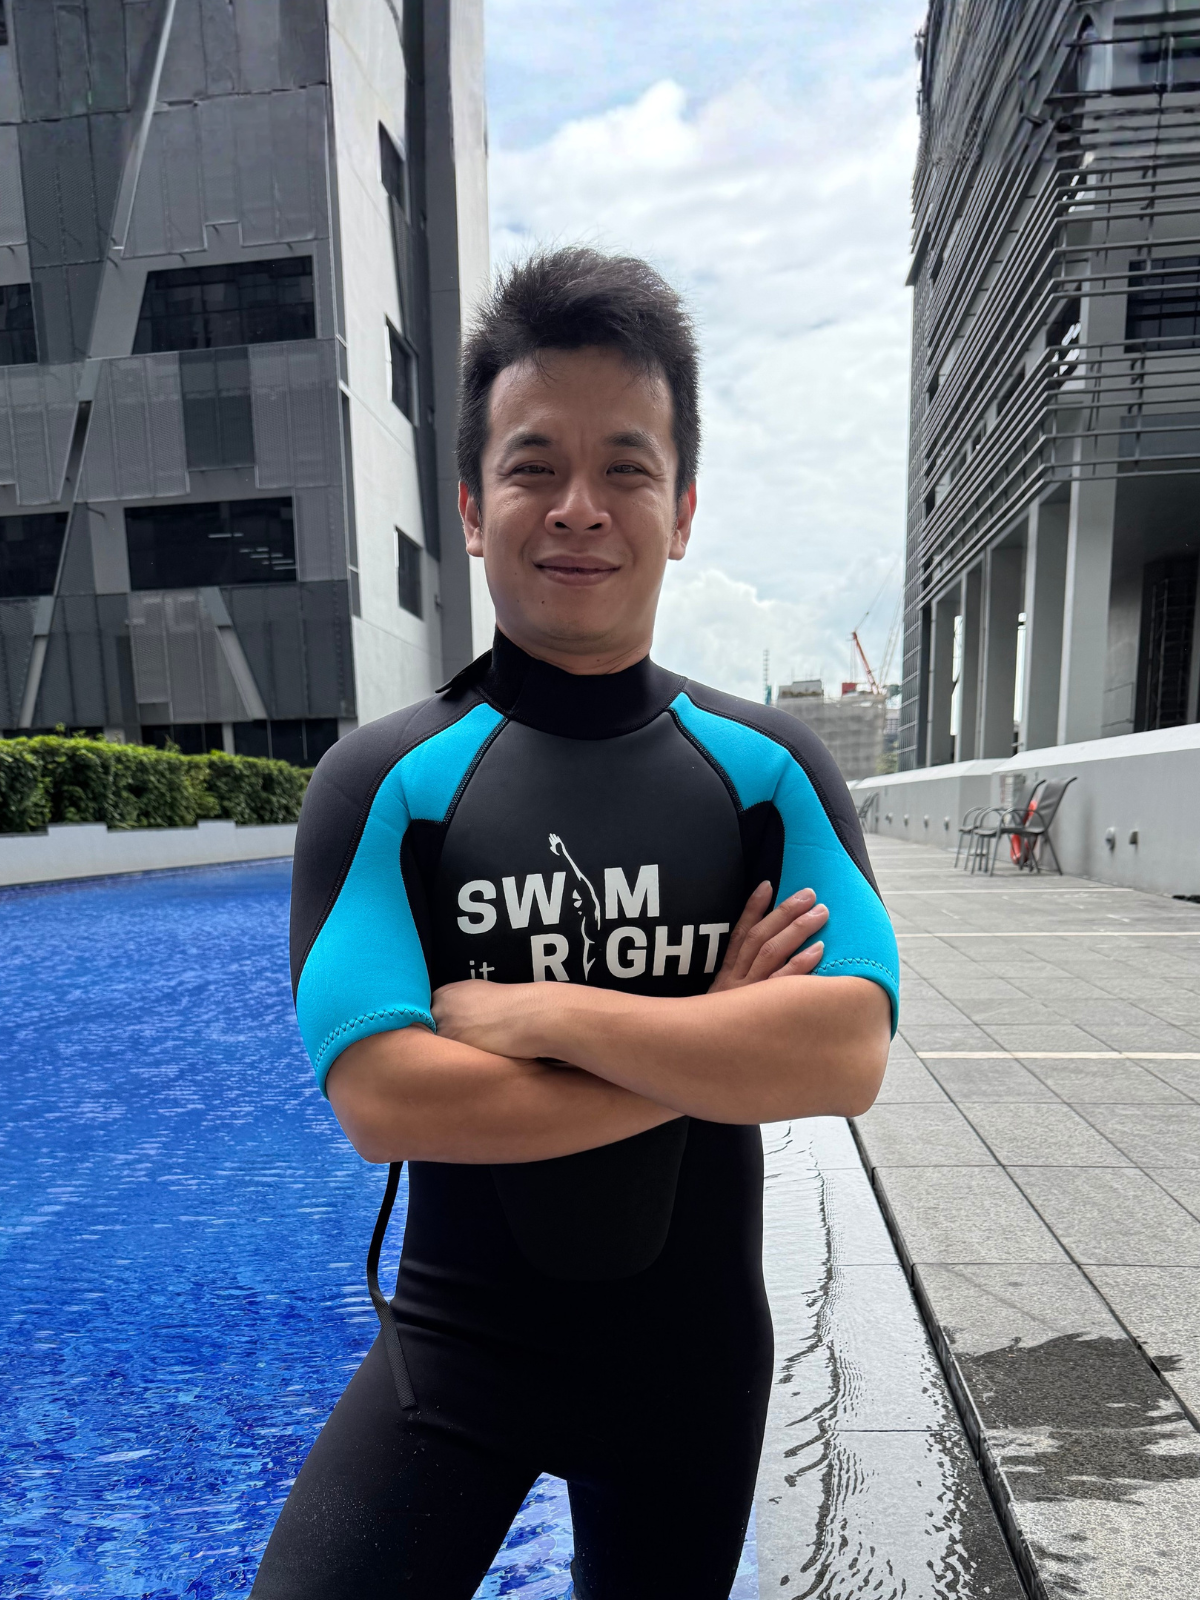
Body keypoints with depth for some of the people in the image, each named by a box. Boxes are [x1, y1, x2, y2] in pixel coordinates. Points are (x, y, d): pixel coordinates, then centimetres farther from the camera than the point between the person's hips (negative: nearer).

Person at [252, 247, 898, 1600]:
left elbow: (848, 1055, -20)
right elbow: (381, 1099, -23)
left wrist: (539, 1010, -25)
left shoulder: (770, 770, -10)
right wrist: (711, 1040, -22)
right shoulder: (384, 781, -15)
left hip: (693, 1367, 3)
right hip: (452, 1357, -1)